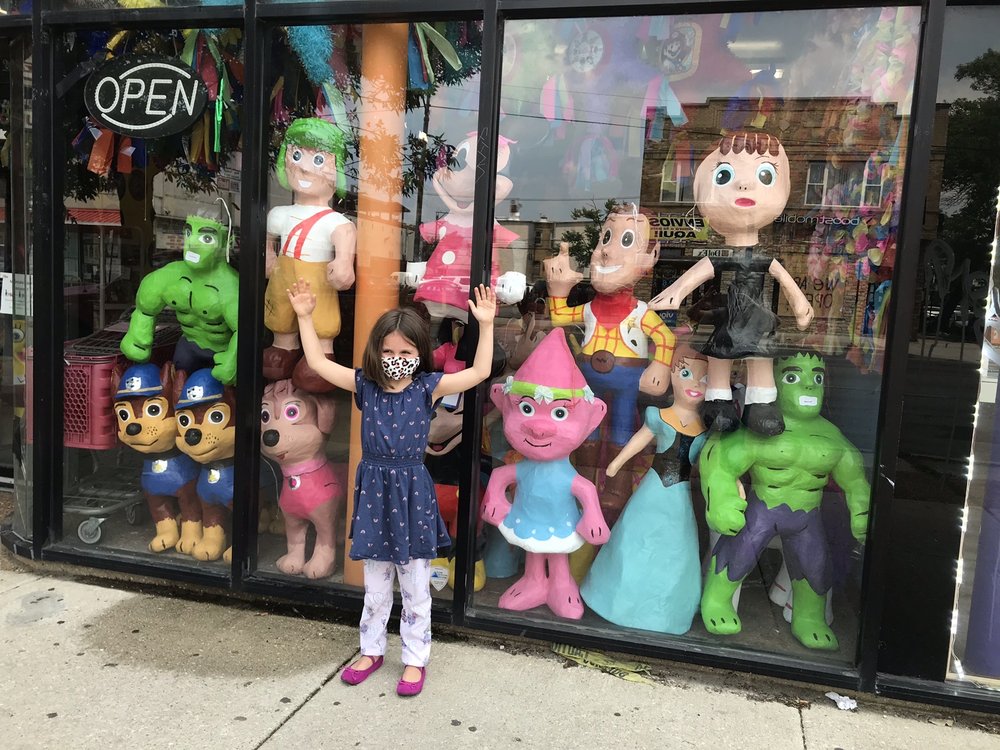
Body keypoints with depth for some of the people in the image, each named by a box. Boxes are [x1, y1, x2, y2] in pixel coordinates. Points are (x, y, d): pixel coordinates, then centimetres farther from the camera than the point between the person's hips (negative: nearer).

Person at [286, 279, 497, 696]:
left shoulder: (428, 388, -6)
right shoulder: (364, 385, 0)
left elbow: (480, 372, -12)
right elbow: (318, 362, 2)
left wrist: (485, 325, -18)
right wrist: (305, 317, -1)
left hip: (412, 493, -2)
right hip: (374, 490, 2)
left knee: (415, 588, 10)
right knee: (375, 586, 17)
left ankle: (415, 660, 26)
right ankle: (371, 650, 36)